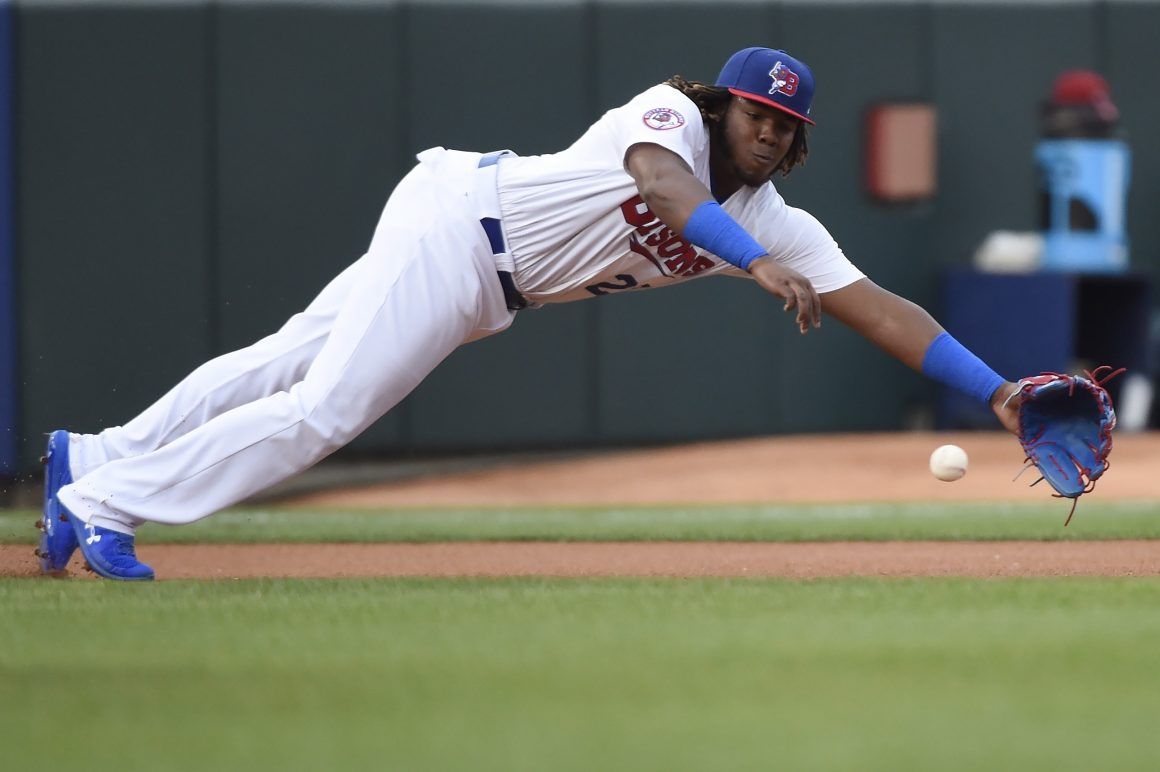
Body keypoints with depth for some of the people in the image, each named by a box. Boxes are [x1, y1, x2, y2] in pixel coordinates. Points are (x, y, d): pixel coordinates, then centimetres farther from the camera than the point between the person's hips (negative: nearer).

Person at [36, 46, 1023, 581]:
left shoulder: (777, 224, -1)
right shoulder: (672, 115, -19)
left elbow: (878, 309, -6)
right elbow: (661, 182, -42)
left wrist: (996, 391, -15)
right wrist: (757, 265, -56)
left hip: (487, 293, 7)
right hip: (458, 215, -7)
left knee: (297, 365, 8)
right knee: (322, 404, -14)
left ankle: (92, 458, 14)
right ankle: (102, 500, -9)